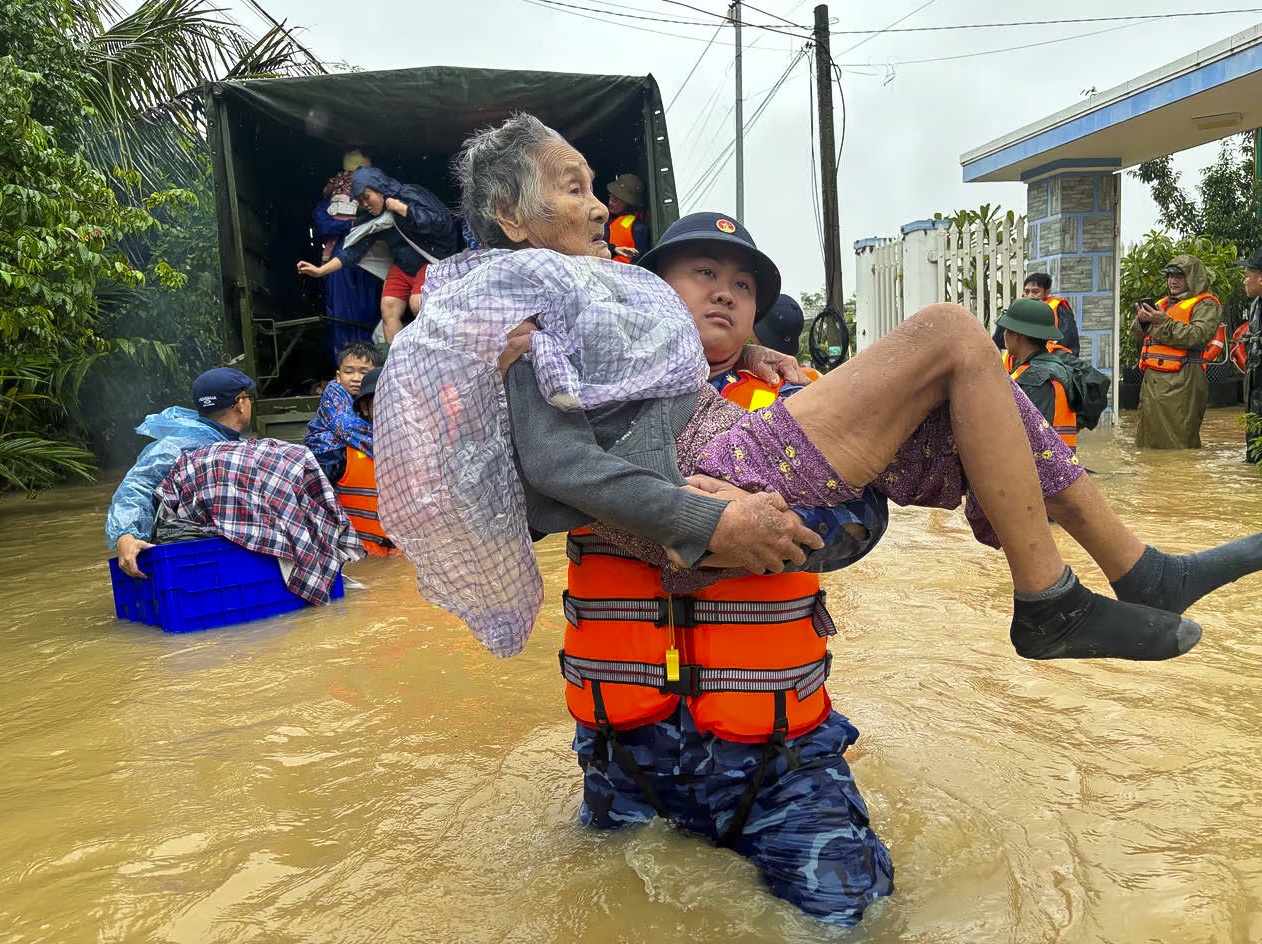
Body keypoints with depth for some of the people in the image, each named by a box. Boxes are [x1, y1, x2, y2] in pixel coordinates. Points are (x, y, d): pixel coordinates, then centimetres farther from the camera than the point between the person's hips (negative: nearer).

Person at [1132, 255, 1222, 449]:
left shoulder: (1205, 305, 2)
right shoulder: (1162, 303, 25)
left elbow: (1198, 335, -15)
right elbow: (1138, 335, 22)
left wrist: (1163, 323, -17)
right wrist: (1142, 321, 1)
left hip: (1181, 381, -7)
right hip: (1151, 380, 7)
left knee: (1178, 440, -9)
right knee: (1147, 438, 9)